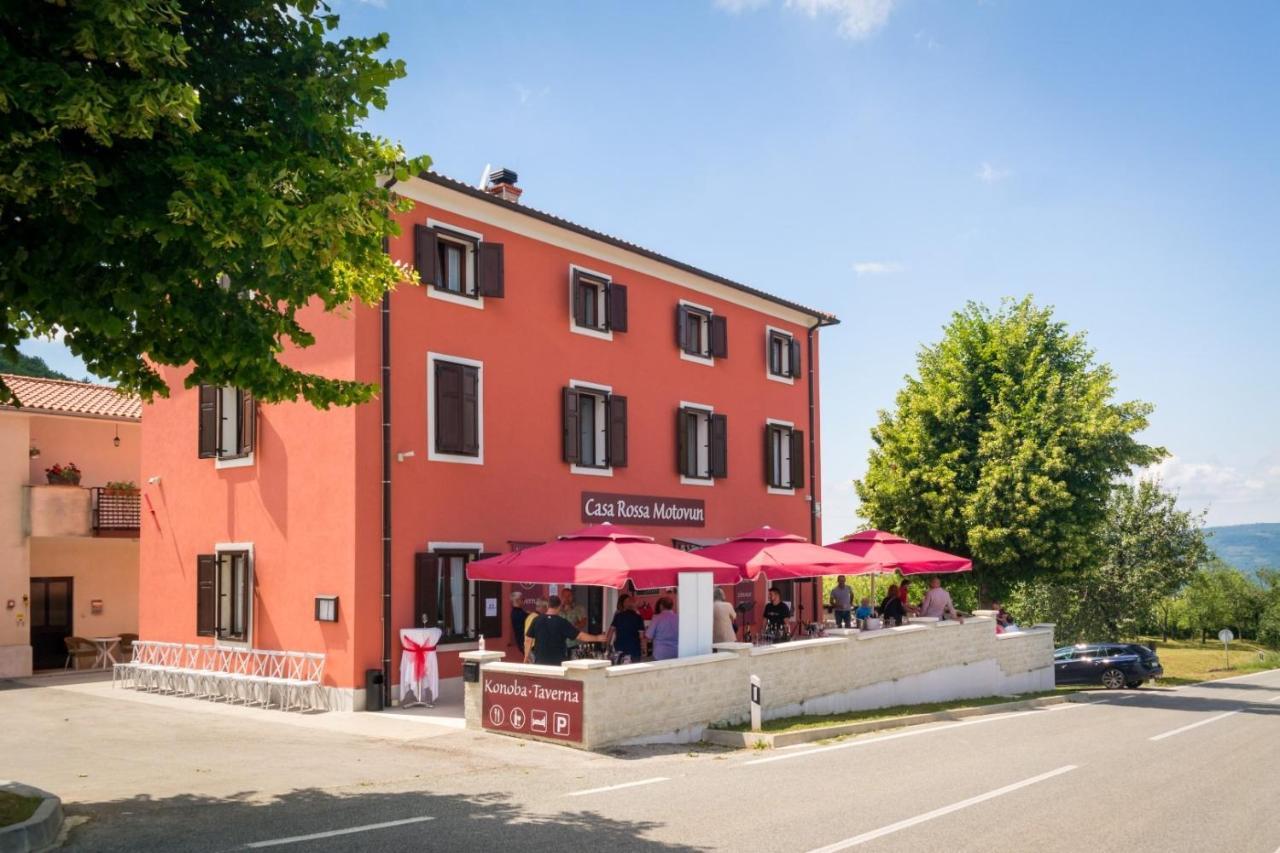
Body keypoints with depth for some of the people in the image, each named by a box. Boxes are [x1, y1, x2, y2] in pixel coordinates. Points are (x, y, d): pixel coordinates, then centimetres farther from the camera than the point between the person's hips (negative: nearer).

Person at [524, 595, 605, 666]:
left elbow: (528, 639, 1)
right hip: (557, 662, -2)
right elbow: (580, 635, -7)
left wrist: (526, 656, 13)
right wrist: (597, 638, 3)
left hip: (540, 661, 2)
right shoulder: (562, 622, -9)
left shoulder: (537, 620, -2)